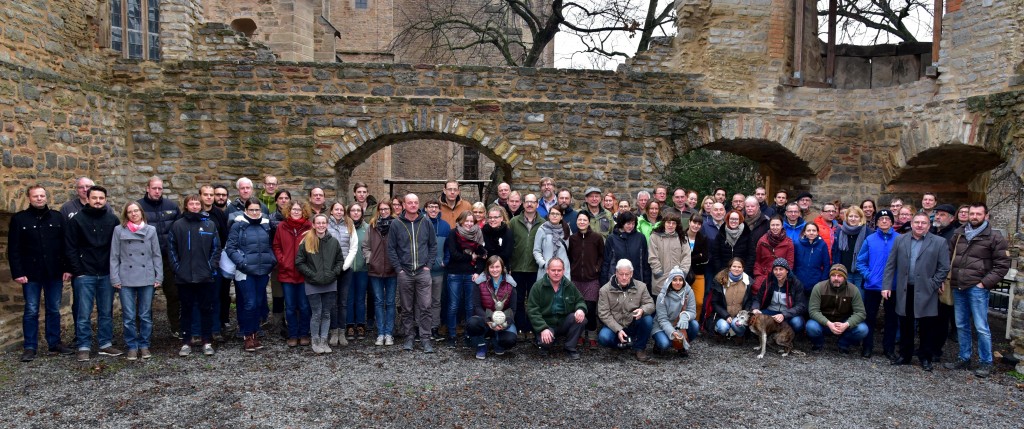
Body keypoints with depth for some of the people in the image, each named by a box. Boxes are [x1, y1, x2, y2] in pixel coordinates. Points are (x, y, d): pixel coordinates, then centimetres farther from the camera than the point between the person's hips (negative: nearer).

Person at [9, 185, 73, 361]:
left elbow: (65, 245, 5)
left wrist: (67, 268, -1)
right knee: (31, 311, 4)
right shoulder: (19, 219, 0)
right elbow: (13, 249, -2)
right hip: (31, 273, -2)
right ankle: (30, 347, 11)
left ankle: (55, 343, 19)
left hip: (54, 272, 2)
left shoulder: (57, 217, 6)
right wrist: (17, 273, -9)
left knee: (54, 309, 9)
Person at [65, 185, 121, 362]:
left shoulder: (112, 220, 6)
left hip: (107, 274, 3)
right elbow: (71, 248, -2)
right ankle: (83, 347, 9)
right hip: (85, 275, -2)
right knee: (84, 314, 1)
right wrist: (78, 272, -8)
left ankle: (106, 344, 18)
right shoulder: (77, 220, -1)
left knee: (106, 312, 9)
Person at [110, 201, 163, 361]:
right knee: (129, 317, 3)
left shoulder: (151, 230, 4)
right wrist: (115, 279, -3)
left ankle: (144, 345, 20)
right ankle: (132, 346, 15)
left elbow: (156, 255, 6)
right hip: (126, 280, -1)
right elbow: (114, 256, 2)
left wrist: (159, 277, 2)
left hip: (147, 279, 1)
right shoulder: (119, 230, 2)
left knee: (146, 315, 8)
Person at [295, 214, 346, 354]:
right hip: (312, 285, -3)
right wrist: (312, 275, -11)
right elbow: (299, 262, -4)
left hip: (330, 284, 3)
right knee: (316, 314, -1)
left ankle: (324, 341, 17)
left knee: (326, 314, 8)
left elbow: (340, 260, 9)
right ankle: (315, 341, 15)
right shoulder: (306, 242, -5)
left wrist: (333, 273, -5)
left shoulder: (334, 242, 3)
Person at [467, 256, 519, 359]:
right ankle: (482, 345, -1)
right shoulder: (480, 282, -7)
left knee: (510, 340, -28)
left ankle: (495, 342, 12)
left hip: (504, 319, 1)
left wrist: (505, 321, -25)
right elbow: (477, 306, -10)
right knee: (471, 323, -35)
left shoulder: (510, 284, -3)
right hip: (484, 317, -1)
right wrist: (488, 321, -27)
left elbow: (512, 308, -4)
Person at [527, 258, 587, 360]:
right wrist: (543, 328, -24)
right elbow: (532, 310, -12)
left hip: (564, 323, 3)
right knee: (546, 341, -34)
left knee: (581, 319, -24)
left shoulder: (569, 286, 4)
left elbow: (580, 301, 11)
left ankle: (569, 347, -4)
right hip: (546, 324, -3)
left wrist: (581, 309, -16)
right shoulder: (538, 287, -8)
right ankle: (545, 346, 7)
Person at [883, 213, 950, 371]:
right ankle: (904, 355, 23)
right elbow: (890, 265, 6)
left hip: (926, 293, -2)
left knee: (926, 327, 6)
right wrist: (886, 286, 0)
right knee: (905, 326, 11)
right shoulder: (900, 240, 6)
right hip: (904, 291, 2)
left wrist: (932, 286, -8)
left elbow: (944, 268, -2)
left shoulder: (939, 242, -1)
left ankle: (926, 358, 19)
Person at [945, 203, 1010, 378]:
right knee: (961, 326, 12)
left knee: (981, 327, -2)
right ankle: (964, 358, 23)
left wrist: (985, 283, -10)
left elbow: (1002, 265, -3)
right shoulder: (958, 234, 11)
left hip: (977, 288, -5)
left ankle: (985, 363, 10)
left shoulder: (994, 237, -3)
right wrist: (949, 277, 8)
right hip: (958, 288, 5)